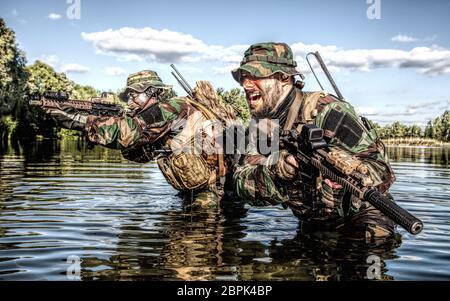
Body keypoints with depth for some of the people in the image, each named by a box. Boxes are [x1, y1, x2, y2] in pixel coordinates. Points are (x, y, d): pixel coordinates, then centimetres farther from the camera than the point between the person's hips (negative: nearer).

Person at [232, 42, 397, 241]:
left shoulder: (325, 111, -19)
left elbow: (381, 168, -22)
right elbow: (242, 184, -13)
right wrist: (277, 174, -32)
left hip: (358, 216, -5)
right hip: (312, 224, 5)